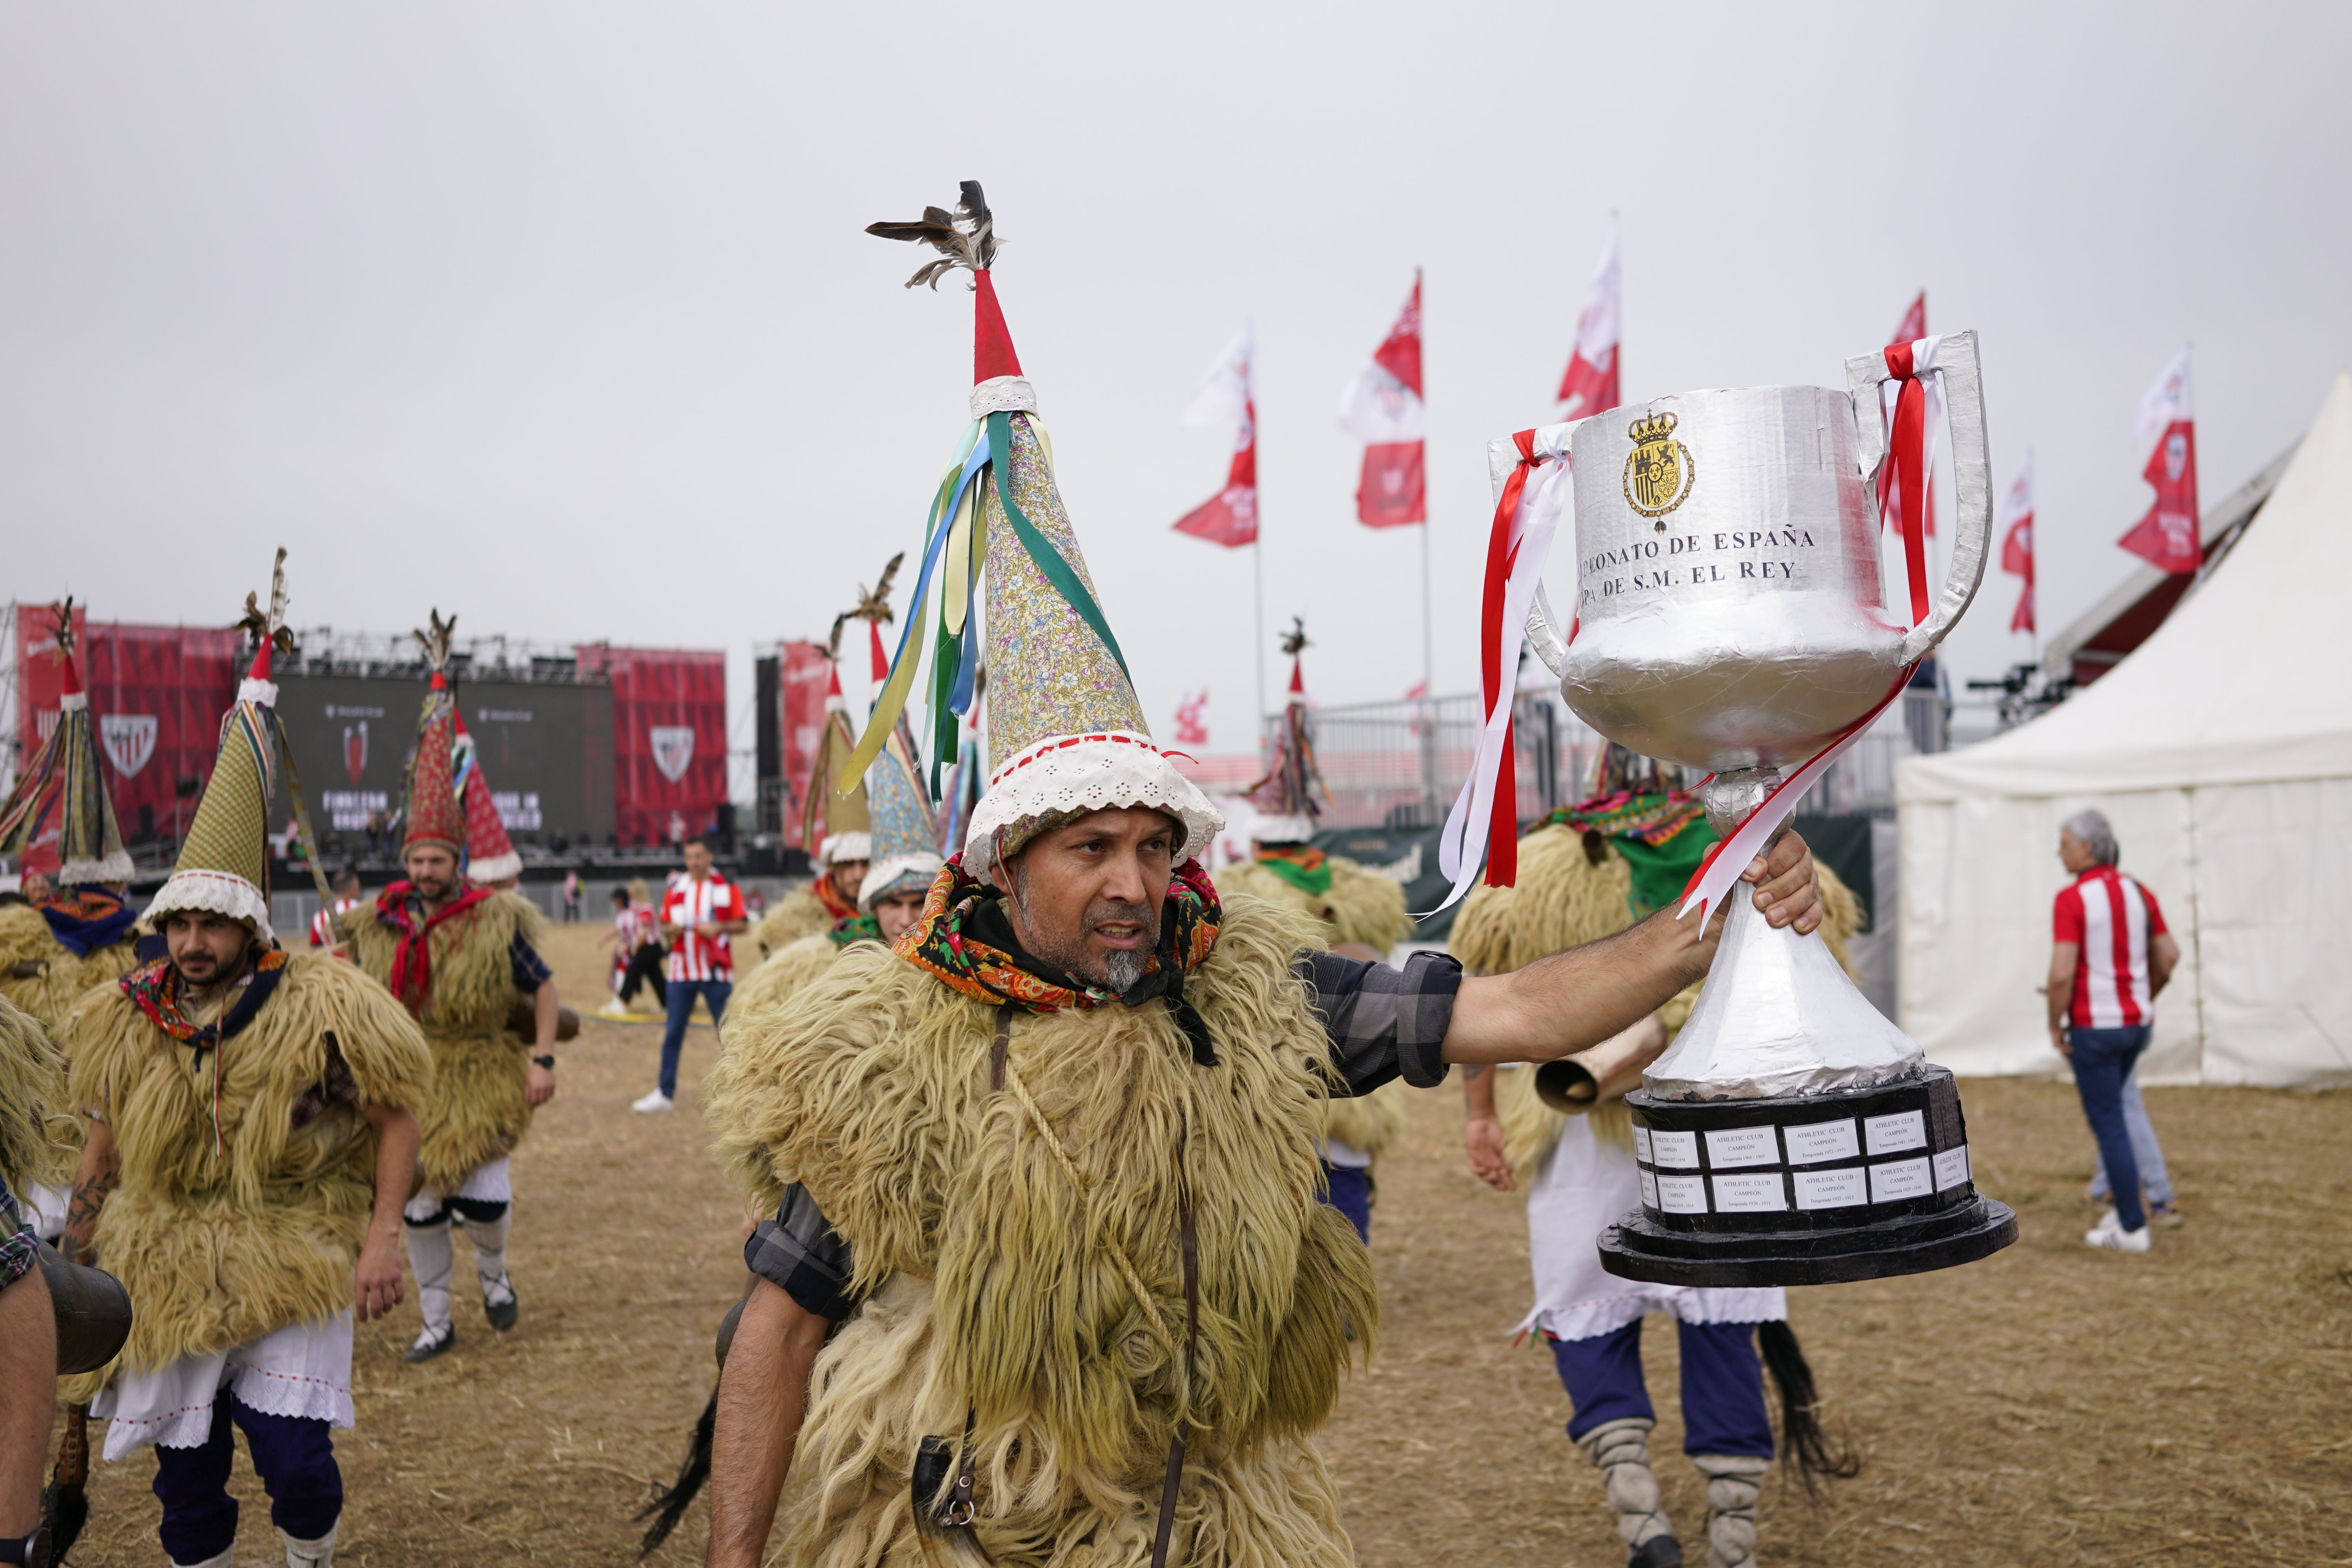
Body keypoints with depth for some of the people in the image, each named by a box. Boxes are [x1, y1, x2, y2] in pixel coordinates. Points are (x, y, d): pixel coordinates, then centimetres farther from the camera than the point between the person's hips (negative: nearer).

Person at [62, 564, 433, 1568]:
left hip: (293, 1270, -4)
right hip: (166, 1276, 4)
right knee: (185, 1470, 10)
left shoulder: (323, 1008, -13)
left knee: (294, 1456, -9)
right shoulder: (126, 1022, 1)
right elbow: (103, 1155, 14)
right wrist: (74, 1259, 17)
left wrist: (383, 1237, -14)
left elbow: (396, 1119, -7)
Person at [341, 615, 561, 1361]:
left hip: (484, 1077, -3)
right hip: (411, 1080, 3)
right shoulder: (379, 926, -1)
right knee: (419, 1206, 6)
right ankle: (436, 1320, 22)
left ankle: (492, 1268, 27)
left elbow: (543, 987, -5)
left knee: (486, 1196, -8)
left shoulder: (494, 922, -11)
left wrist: (543, 1060, -12)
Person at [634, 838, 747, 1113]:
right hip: (682, 973, 3)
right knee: (673, 1033, 3)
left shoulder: (727, 888, 1)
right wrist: (670, 930, -9)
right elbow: (665, 925, 14)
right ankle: (664, 1094, 9)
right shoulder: (675, 890, 10)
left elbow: (742, 925, 0)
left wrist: (718, 928, -17)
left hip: (717, 972, -3)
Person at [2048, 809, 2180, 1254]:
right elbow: (2169, 955, 8)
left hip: (2094, 1027, -7)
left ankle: (2132, 1228, 5)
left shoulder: (2071, 900, -16)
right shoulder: (2139, 893, 4)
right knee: (2106, 1112, 24)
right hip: (2137, 1023, 7)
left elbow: (2062, 973, -23)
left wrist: (2055, 1025, -10)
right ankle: (2124, 1205, 26)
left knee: (2108, 1124, 1)